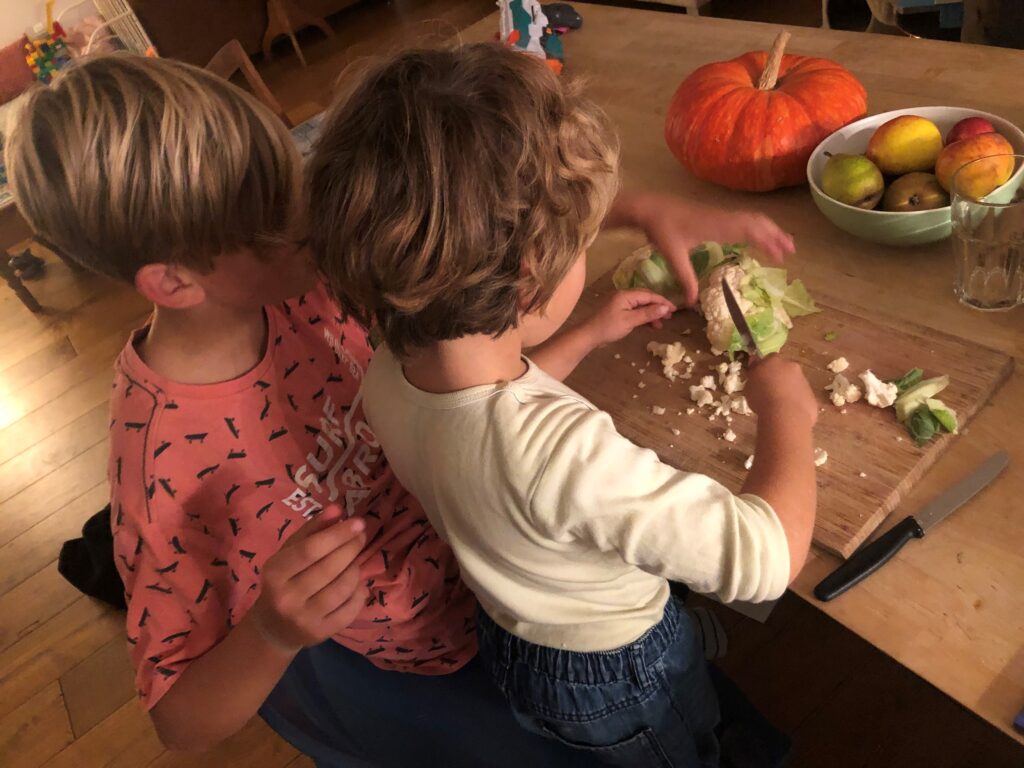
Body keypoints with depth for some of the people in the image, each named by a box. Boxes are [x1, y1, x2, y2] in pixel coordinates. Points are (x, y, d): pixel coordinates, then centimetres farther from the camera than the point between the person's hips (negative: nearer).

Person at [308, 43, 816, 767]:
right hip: (622, 682, -6)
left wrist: (586, 336, 4)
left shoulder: (388, 374, -20)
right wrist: (785, 407, -24)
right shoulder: (562, 453, -47)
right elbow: (769, 554, -41)